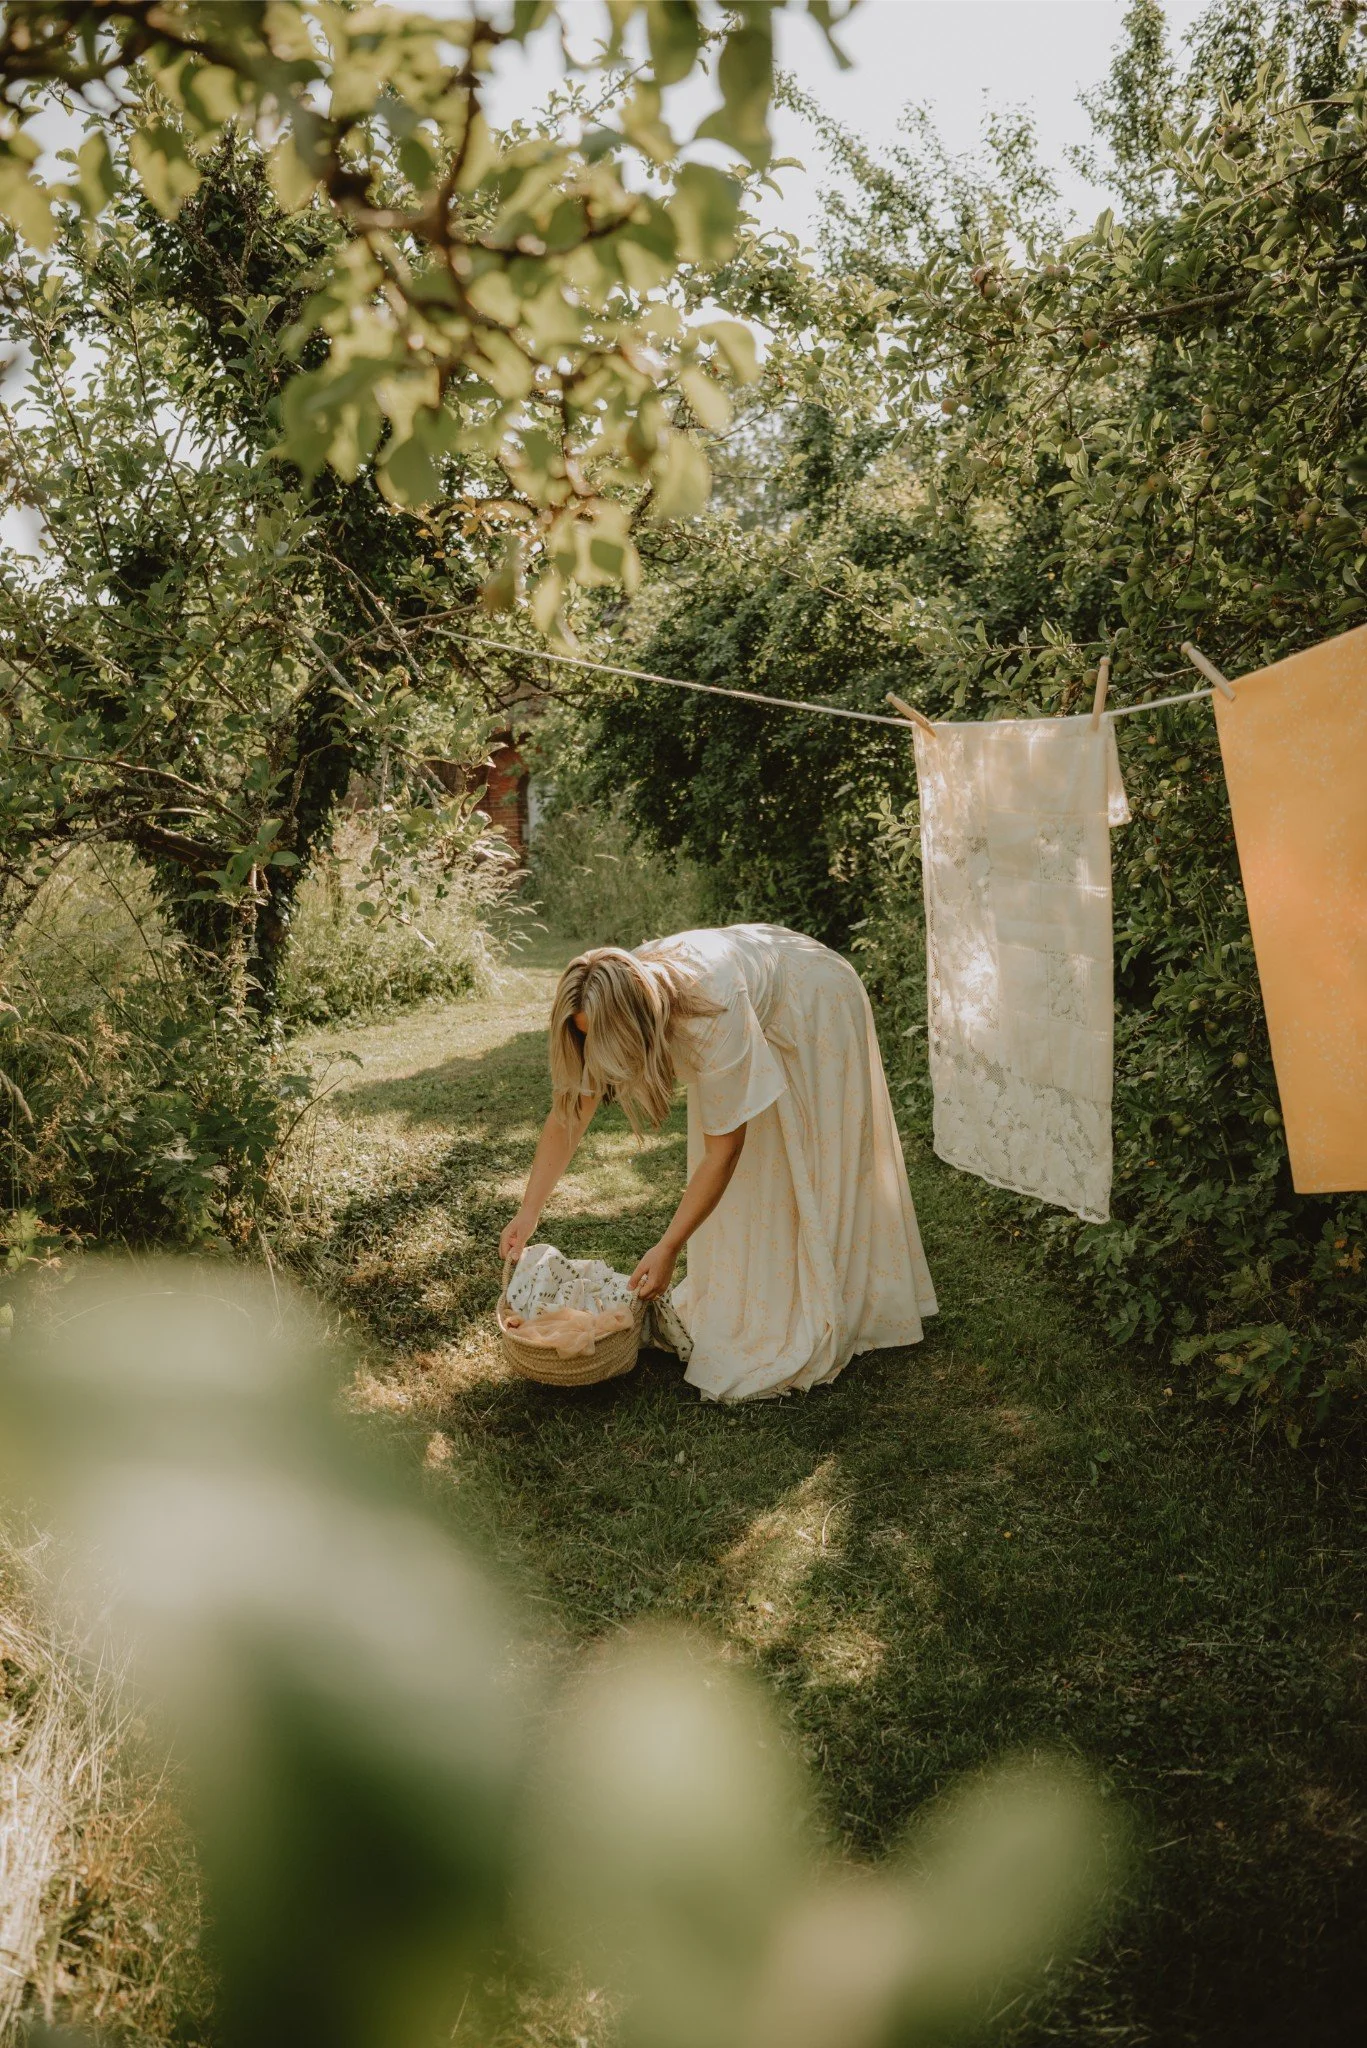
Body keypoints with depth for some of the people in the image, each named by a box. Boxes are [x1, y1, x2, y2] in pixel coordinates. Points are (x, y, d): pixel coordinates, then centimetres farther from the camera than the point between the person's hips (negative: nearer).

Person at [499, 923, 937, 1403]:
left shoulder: (712, 1017, -44)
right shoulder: (610, 1005, -26)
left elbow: (724, 1151, -37)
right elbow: (568, 1113, -17)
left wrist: (668, 1248, -37)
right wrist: (527, 1215, -21)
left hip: (817, 1008, -6)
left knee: (803, 1175, -1)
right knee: (733, 1185, 6)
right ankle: (736, 1304, 19)